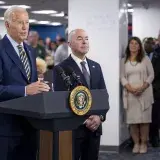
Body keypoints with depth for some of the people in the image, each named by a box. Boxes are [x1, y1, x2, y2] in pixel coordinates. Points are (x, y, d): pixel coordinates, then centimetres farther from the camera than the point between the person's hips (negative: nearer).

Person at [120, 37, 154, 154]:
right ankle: (136, 143, 6)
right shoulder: (124, 61, 10)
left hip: (144, 93, -1)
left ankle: (143, 143, 6)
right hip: (130, 94, 1)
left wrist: (142, 88, -13)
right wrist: (131, 89, -13)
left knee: (144, 118, -2)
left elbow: (151, 75, 2)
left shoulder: (145, 59, 5)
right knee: (132, 119, -2)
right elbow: (122, 77, 5)